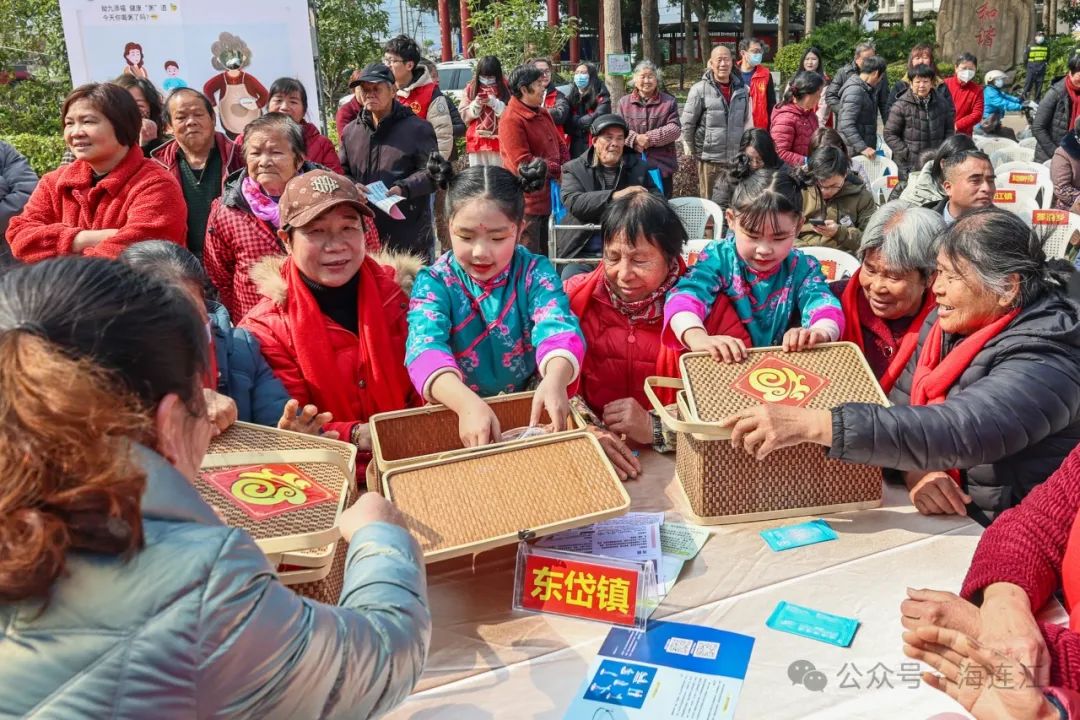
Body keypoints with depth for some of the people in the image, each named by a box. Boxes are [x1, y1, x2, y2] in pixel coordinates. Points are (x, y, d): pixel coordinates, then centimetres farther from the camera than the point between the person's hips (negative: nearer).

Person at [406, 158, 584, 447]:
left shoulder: (535, 273, -3)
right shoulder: (434, 282, -6)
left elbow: (557, 328, -19)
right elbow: (425, 346, -22)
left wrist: (556, 379, -42)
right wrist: (467, 402, -41)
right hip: (457, 411, 0)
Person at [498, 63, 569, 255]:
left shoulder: (542, 113, 13)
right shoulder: (511, 120, -16)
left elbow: (559, 144, 18)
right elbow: (523, 164, -20)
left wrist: (566, 169, -2)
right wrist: (558, 171, -15)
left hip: (545, 197, 9)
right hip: (526, 201, -9)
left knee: (542, 255, 18)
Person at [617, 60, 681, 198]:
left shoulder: (669, 102, 5)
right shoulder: (624, 102, 9)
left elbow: (675, 128, -5)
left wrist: (651, 137, -17)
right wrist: (635, 138, -19)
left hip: (662, 166, -1)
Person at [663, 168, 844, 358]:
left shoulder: (802, 267, -2)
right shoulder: (719, 257, -9)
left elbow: (824, 305, -16)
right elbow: (685, 295, -24)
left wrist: (818, 333, -40)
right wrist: (698, 337, -44)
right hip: (722, 364, -1)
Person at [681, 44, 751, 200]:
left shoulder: (742, 89, 6)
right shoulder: (700, 89, -7)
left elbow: (746, 122, 15)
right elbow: (687, 124, -4)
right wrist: (692, 150, 0)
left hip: (736, 158, 4)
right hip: (710, 158, -4)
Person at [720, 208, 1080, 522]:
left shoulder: (1044, 362, -22)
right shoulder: (949, 323, 1)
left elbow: (957, 432, -36)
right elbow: (901, 404, 0)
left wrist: (814, 424, -42)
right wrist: (914, 468, -23)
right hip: (939, 515, 6)